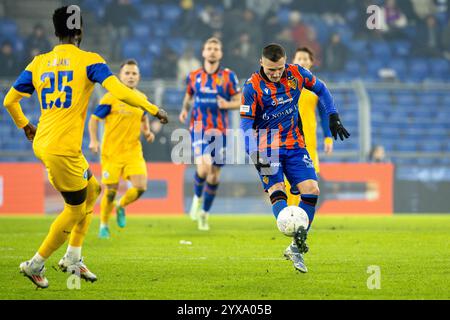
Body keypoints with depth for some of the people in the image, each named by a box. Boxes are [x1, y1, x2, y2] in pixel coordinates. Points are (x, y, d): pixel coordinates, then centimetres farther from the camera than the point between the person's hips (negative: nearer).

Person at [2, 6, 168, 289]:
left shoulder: (39, 63, 10)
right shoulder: (89, 61, -7)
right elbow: (119, 91, -19)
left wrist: (25, 125, 33)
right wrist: (154, 109, -9)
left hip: (42, 143, 7)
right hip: (63, 149, -7)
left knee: (92, 189, 22)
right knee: (76, 210, 8)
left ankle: (73, 258, 21)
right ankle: (36, 265, 14)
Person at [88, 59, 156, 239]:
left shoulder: (142, 98, 5)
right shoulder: (111, 98, -9)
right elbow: (94, 119, -3)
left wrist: (147, 131, 4)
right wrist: (93, 140, -16)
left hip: (134, 151, 3)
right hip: (112, 152, -3)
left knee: (140, 187, -12)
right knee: (111, 190, 0)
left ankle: (121, 206, 20)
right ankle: (104, 226, 22)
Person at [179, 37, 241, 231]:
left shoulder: (228, 76, 1)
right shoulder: (193, 76, 6)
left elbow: (239, 101, 2)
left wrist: (227, 104, -18)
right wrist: (184, 110, 3)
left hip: (220, 131, 1)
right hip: (199, 128, -1)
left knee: (214, 174, 6)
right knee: (203, 167, -22)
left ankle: (205, 213, 24)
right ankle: (197, 197, 8)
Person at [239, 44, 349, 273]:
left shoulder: (296, 73, -3)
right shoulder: (252, 86, -13)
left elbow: (320, 89, 16)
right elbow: (246, 123, -13)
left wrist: (333, 117, 9)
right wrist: (254, 153, -26)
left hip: (294, 144, 3)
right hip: (267, 147, -3)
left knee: (311, 190, -9)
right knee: (276, 191, -23)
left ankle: (296, 248, 0)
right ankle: (296, 237, -40)